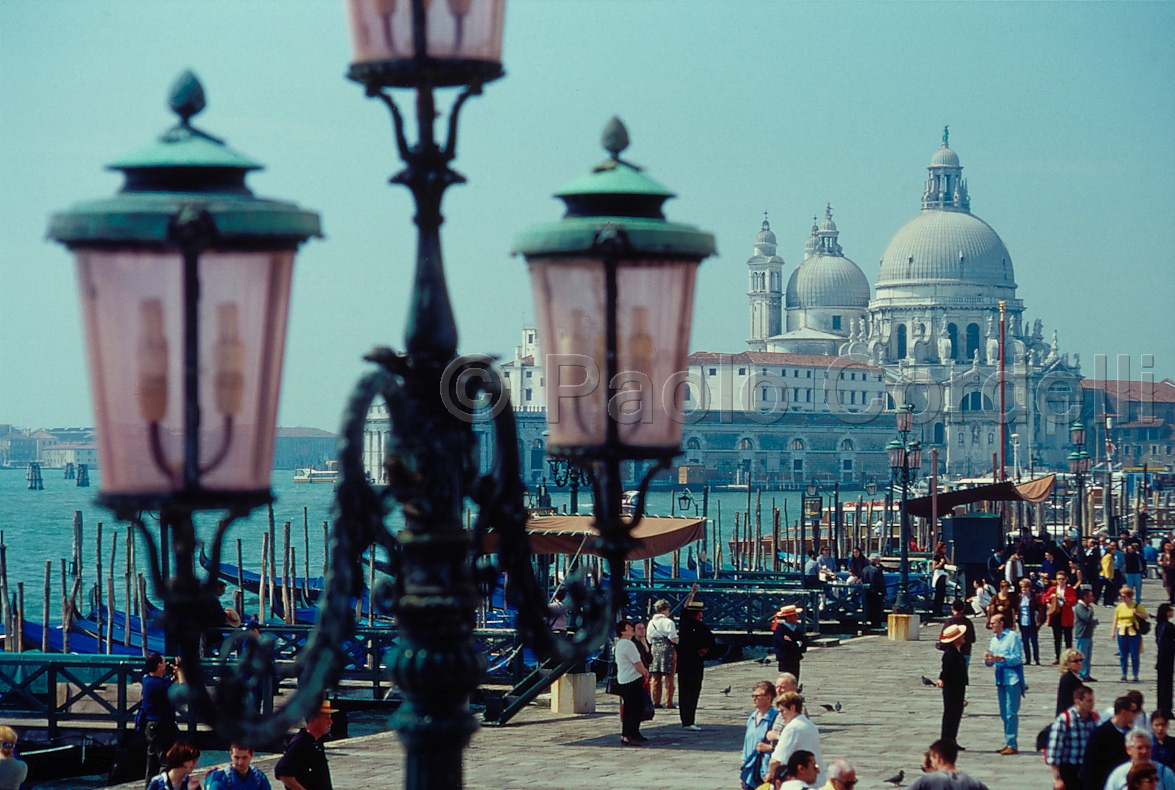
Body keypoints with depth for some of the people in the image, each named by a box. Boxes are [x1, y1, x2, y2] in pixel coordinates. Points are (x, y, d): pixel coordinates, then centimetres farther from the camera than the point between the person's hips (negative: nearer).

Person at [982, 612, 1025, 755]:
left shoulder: (1013, 636, -7)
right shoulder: (994, 639, 16)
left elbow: (1018, 658, -14)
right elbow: (990, 662, 16)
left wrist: (1001, 659, -26)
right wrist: (988, 659, -7)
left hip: (1013, 679, -8)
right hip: (1001, 679, 8)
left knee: (1011, 713, -10)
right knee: (1004, 714, 10)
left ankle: (1012, 745, -11)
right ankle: (1008, 743, 15)